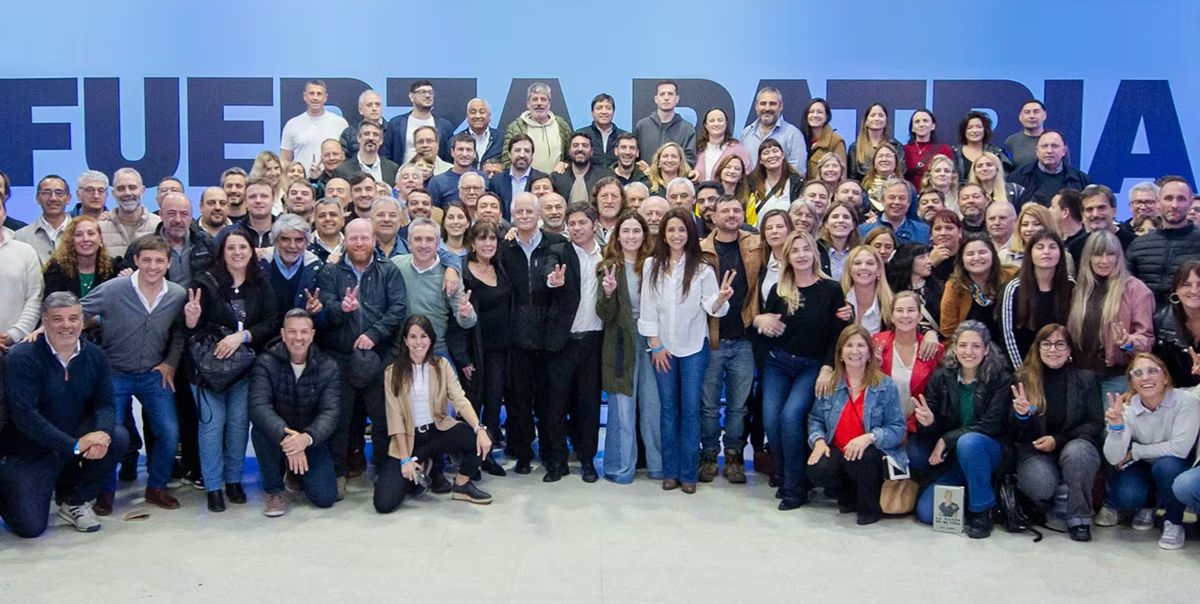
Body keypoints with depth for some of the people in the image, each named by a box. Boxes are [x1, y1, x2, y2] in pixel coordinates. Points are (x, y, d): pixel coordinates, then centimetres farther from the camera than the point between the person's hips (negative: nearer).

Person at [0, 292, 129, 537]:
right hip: (28, 451, -4)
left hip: (78, 437, 4)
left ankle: (73, 499, 1)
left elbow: (105, 403, -4)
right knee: (31, 527, -13)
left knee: (119, 437, -23)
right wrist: (75, 445, -31)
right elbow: (25, 415, -25)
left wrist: (102, 433, -29)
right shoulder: (21, 358, -17)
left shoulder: (95, 356, -2)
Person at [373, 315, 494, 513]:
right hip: (408, 438, -1)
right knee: (384, 503, -20)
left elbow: (460, 400, -12)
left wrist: (480, 428, -30)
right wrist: (405, 458, -15)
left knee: (480, 439, -29)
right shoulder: (393, 372, -3)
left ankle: (461, 484, -1)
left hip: (438, 431, 2)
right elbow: (395, 417, -7)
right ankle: (415, 471, 13)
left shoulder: (442, 365, 2)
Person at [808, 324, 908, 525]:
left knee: (861, 459, -37)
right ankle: (848, 498, 9)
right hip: (837, 452, 3)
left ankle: (870, 507, -4)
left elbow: (897, 429, -9)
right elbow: (815, 419, 10)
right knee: (818, 470, -29)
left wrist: (869, 437, -26)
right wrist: (819, 440, -11)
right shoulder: (829, 384, 6)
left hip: (872, 455, -2)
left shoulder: (885, 385, -3)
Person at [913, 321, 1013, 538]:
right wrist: (927, 422, -28)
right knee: (925, 512, -16)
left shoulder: (1001, 379, -8)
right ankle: (966, 494, 14)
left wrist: (947, 439, -22)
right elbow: (930, 430, -3)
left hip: (988, 452, -2)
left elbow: (991, 425, -17)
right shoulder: (940, 377, -2)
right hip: (951, 458, 3)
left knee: (969, 441, -37)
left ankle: (981, 510, -17)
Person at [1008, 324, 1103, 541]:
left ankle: (1079, 517, -15)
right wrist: (1020, 415, -23)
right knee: (1040, 484, -32)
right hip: (1035, 452, 0)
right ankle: (1057, 509, 5)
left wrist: (1058, 440, -14)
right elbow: (1013, 434, 2)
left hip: (1075, 445, 0)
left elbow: (1096, 424, -1)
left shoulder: (1085, 379, 3)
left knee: (1075, 452, -35)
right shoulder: (1023, 379, 2)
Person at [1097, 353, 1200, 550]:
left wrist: (1133, 452, -21)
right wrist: (1116, 426, -38)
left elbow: (1179, 448, -29)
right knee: (1126, 495, -27)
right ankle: (1148, 504, 11)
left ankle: (1173, 522, -8)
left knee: (1166, 465, -35)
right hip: (1145, 469, 2)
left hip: (1178, 470, -2)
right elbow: (1114, 459, -21)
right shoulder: (1127, 409, -14)